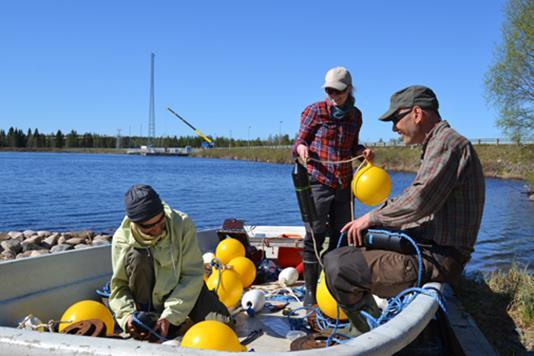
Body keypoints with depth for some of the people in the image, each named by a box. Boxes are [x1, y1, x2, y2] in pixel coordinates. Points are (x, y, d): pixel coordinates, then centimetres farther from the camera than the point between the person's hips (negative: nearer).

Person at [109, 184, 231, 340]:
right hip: (148, 298, 0)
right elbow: (118, 286, -11)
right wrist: (127, 315, -30)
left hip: (182, 289, 0)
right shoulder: (122, 239, -18)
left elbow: (193, 274, -21)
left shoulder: (182, 224, -21)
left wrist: (170, 315, -27)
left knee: (222, 320, -23)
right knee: (136, 256, -29)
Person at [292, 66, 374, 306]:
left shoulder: (355, 115, 9)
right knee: (315, 236, -5)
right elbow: (300, 140, -2)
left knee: (341, 236, 10)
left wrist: (363, 151, -2)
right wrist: (301, 148, -24)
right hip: (318, 181, -5)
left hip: (344, 184, 5)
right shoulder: (315, 111, -4)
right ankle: (310, 293, 4)